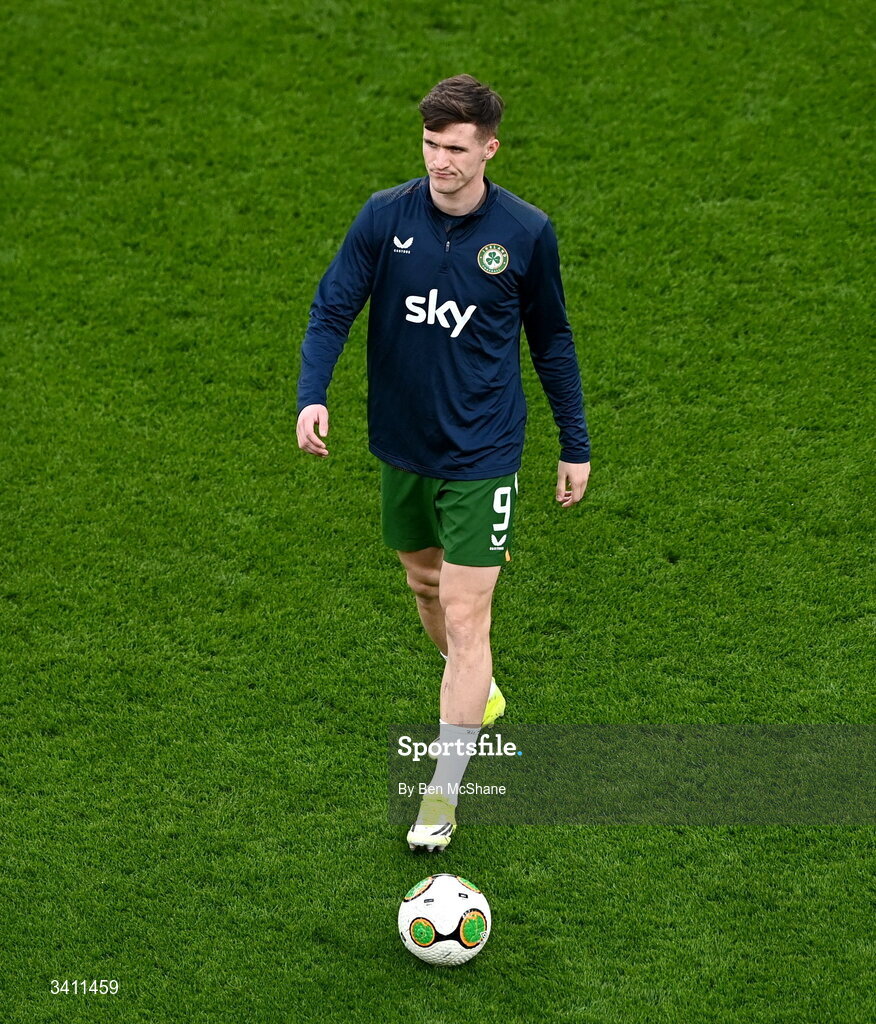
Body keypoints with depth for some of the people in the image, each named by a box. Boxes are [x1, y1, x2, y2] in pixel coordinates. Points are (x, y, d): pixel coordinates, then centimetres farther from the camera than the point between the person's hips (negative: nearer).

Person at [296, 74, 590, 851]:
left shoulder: (526, 232, -10)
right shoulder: (384, 217, -8)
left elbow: (551, 340, 3)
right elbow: (332, 308, -8)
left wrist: (576, 446, 7)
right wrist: (312, 395, -26)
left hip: (481, 457, -3)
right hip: (403, 447, 4)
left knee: (466, 616, -8)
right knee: (426, 585, 21)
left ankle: (443, 794, -1)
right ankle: (479, 696, 50)